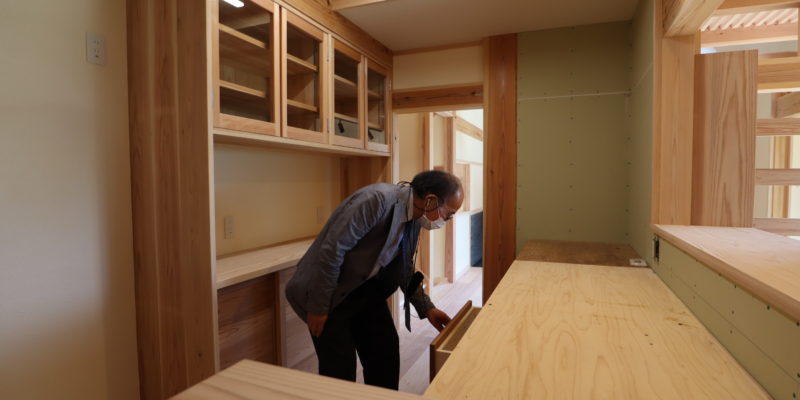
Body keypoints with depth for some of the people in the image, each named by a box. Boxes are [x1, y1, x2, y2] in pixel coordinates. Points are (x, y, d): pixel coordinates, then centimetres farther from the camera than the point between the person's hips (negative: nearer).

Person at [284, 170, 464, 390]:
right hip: (330, 291, -7)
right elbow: (331, 249, -28)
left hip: (366, 290, 8)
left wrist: (426, 308, 7)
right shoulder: (378, 199, -29)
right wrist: (319, 307, -21)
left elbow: (404, 269, 12)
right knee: (340, 369, -2)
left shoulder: (414, 218, -2)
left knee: (387, 354, 11)